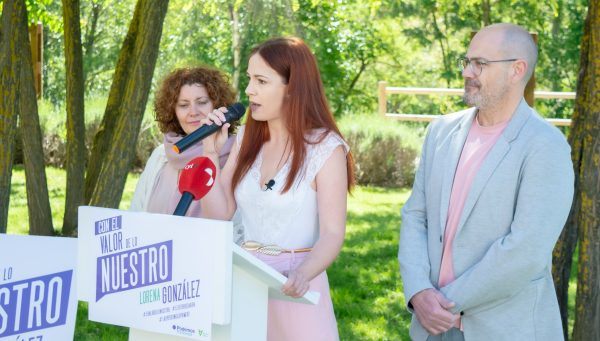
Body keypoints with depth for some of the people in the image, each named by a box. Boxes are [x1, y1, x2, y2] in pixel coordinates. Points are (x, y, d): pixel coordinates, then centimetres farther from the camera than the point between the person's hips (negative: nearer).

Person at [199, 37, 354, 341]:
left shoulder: (326, 147, -11)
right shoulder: (247, 138, 6)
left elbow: (332, 234, -14)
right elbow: (219, 213, 4)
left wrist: (302, 275, -31)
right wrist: (211, 151, -5)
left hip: (293, 288, -5)